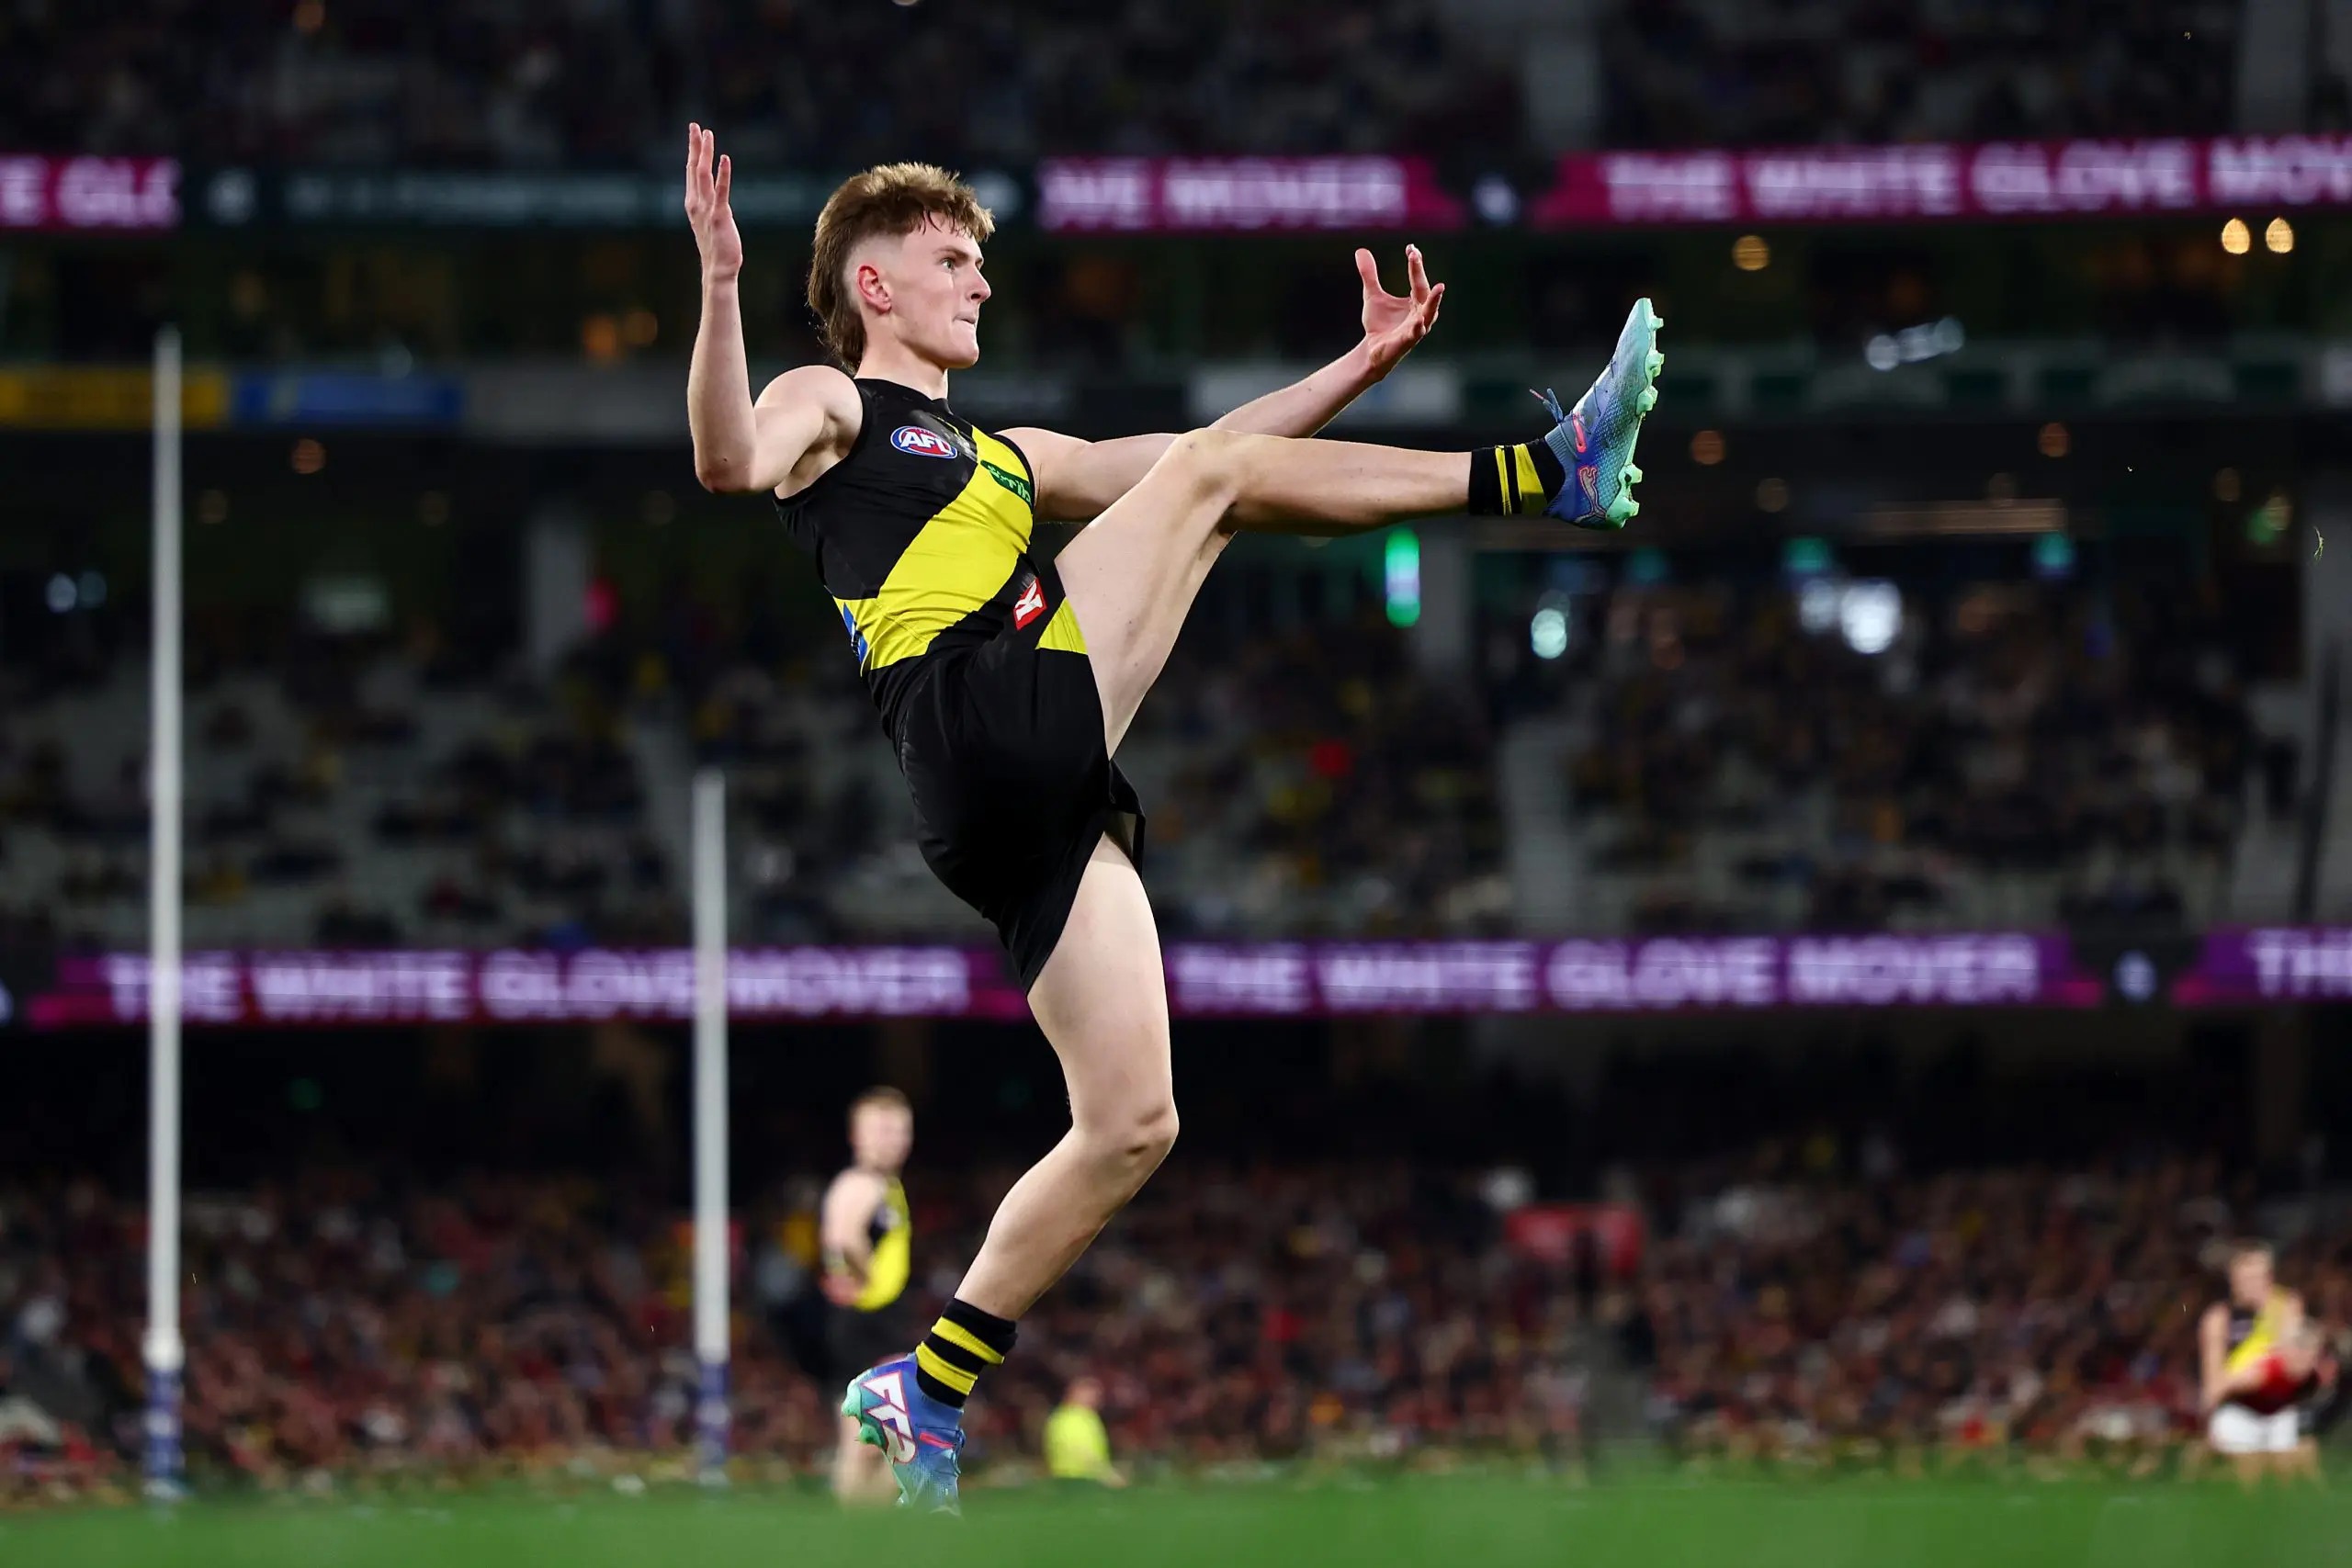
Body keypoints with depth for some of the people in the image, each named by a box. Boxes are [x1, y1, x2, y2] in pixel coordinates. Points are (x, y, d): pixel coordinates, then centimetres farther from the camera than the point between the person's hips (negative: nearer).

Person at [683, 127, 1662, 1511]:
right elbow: (730, 462, -12)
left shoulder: (1005, 455, 38)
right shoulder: (829, 404, 11)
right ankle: (1548, 476, -2)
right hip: (981, 721, -8)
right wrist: (721, 281, -28)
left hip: (1053, 799, 8)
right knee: (1214, 473, -7)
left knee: (1130, 1125, 2)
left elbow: (1178, 460, 39)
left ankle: (926, 1393, 7)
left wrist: (1369, 362, 32)